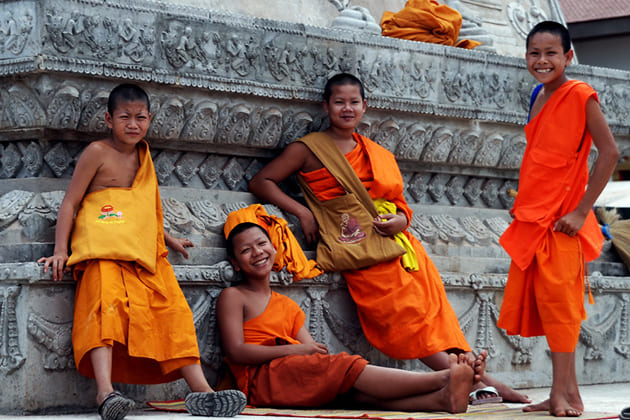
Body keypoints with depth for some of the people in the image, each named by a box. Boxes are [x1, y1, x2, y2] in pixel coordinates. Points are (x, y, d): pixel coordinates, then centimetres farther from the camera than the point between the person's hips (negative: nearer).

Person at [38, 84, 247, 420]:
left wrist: (167, 238, 35)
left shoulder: (142, 154, 21)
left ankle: (200, 391, -17)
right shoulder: (97, 153, 2)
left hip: (145, 254, 7)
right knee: (107, 304, -30)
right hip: (103, 249, -7)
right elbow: (70, 203, 0)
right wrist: (60, 250, -9)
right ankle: (105, 393, -45)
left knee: (173, 310, -9)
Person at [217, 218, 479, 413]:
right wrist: (294, 350, -8)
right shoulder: (233, 297, 8)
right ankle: (443, 378, -38)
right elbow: (236, 351, -6)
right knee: (344, 367, -26)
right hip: (262, 378, -6)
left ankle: (441, 398, -49)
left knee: (354, 391, -24)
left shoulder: (287, 306, 28)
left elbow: (315, 353, 14)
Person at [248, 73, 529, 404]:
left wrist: (399, 220, -4)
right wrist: (301, 211, -5)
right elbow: (260, 182, 6)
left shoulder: (378, 155, 21)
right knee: (405, 313, -19)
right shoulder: (309, 149, 8)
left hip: (392, 239, 5)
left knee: (430, 301, -11)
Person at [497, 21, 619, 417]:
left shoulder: (579, 95, -10)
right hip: (533, 217, 8)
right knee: (541, 302, 8)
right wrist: (525, 200, 11)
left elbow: (609, 152, -16)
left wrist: (581, 211, -17)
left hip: (561, 220, -8)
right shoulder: (539, 96, 13)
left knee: (557, 302, -7)